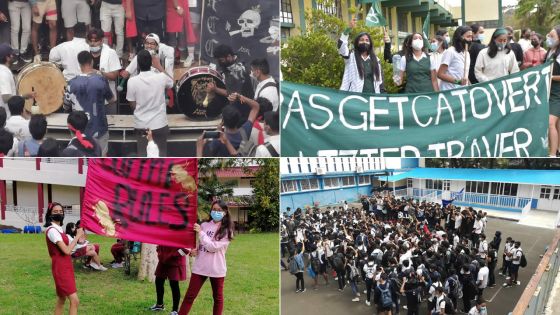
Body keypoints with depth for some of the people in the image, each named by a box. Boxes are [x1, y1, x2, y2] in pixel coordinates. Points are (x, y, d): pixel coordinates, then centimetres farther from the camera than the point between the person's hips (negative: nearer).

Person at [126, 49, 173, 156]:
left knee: (142, 155, 11)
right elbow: (171, 82, 14)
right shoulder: (161, 77, -11)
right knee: (161, 155, 12)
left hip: (141, 125, 0)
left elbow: (133, 105, -3)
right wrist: (158, 66, 17)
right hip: (159, 124, 0)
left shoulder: (132, 81, -12)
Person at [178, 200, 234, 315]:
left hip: (216, 269, -3)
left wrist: (200, 232, -15)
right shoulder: (204, 225, 5)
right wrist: (194, 250, -5)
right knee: (190, 295, 3)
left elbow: (213, 247, -16)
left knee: (218, 297, 10)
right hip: (200, 266, 3)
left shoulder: (227, 231, -7)